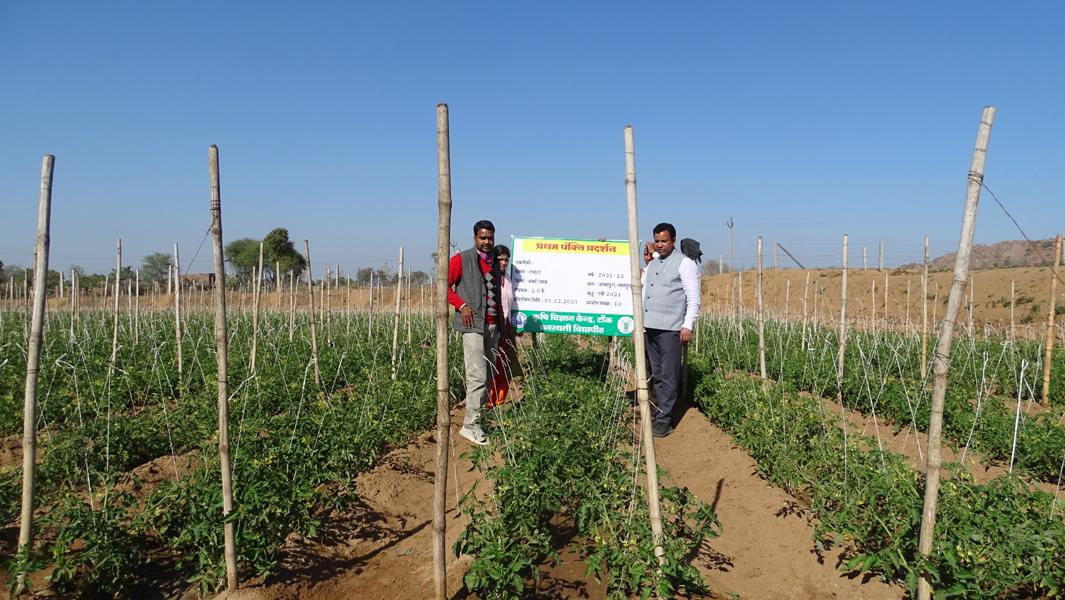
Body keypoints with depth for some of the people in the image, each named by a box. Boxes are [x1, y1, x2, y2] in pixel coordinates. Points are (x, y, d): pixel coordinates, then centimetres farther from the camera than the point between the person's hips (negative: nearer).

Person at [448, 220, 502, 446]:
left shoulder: (494, 262, 18)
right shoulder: (461, 259, -1)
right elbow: (444, 285, -2)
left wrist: (501, 319, 15)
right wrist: (461, 305, -13)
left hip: (493, 326, 7)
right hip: (473, 325, -7)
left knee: (489, 375, 8)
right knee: (477, 376, -11)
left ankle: (476, 416, 18)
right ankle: (470, 425, -5)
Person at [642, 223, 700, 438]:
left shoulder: (685, 264, -1)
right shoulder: (652, 264, 18)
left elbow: (693, 298, -6)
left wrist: (688, 325, -14)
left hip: (670, 329, -6)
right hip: (650, 328, 7)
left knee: (668, 376, -4)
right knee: (657, 375, 11)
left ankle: (663, 420, 0)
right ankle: (661, 411, 19)